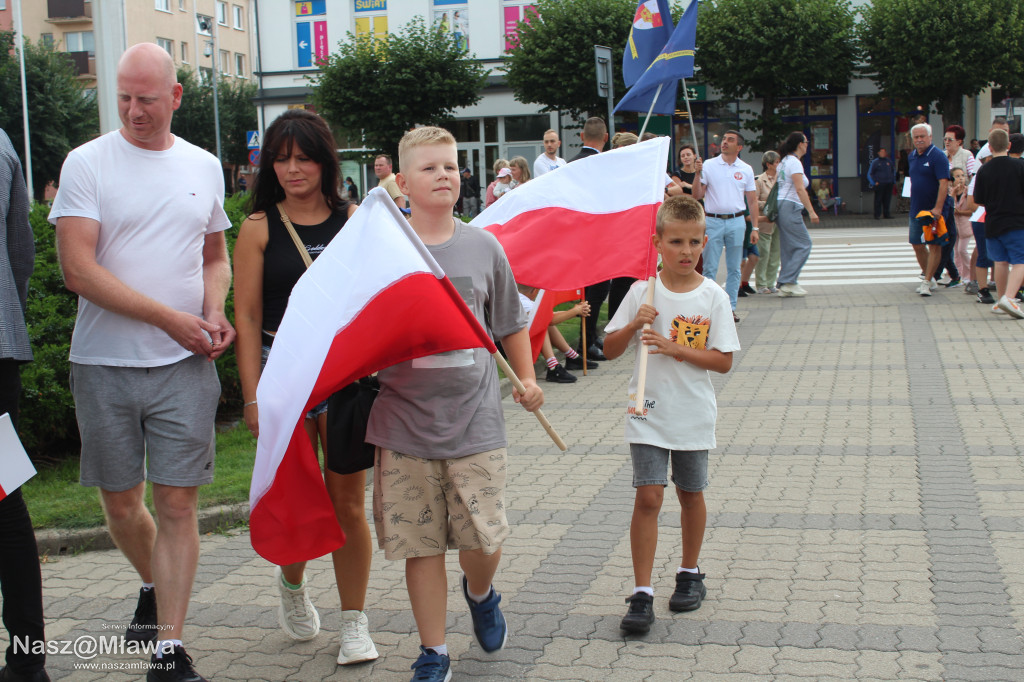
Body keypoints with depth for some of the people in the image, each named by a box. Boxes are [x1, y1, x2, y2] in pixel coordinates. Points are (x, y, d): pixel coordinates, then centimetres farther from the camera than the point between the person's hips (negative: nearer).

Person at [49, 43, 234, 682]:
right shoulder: (87, 163, -3)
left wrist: (214, 312, -2)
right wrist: (169, 317, -15)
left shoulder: (204, 167, 9)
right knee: (120, 503, 11)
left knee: (177, 505, -3)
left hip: (185, 365, 1)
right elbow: (79, 271, -11)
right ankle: (155, 586, 40)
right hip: (104, 365, -1)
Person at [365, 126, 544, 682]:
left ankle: (480, 594, 36)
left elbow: (511, 322, 15)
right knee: (420, 544, 5)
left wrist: (527, 379, 9)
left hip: (474, 420, 1)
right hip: (405, 422, -1)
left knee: (484, 539, 0)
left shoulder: (484, 247, 4)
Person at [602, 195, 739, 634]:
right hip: (648, 414, -1)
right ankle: (642, 593, -3)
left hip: (693, 416, 1)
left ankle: (690, 573, 34)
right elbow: (610, 350, 2)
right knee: (648, 497, -7)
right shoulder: (643, 292, -3)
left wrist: (674, 348, -18)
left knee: (691, 494, 15)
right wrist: (634, 325, -17)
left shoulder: (713, 297, -5)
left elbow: (724, 361, -8)